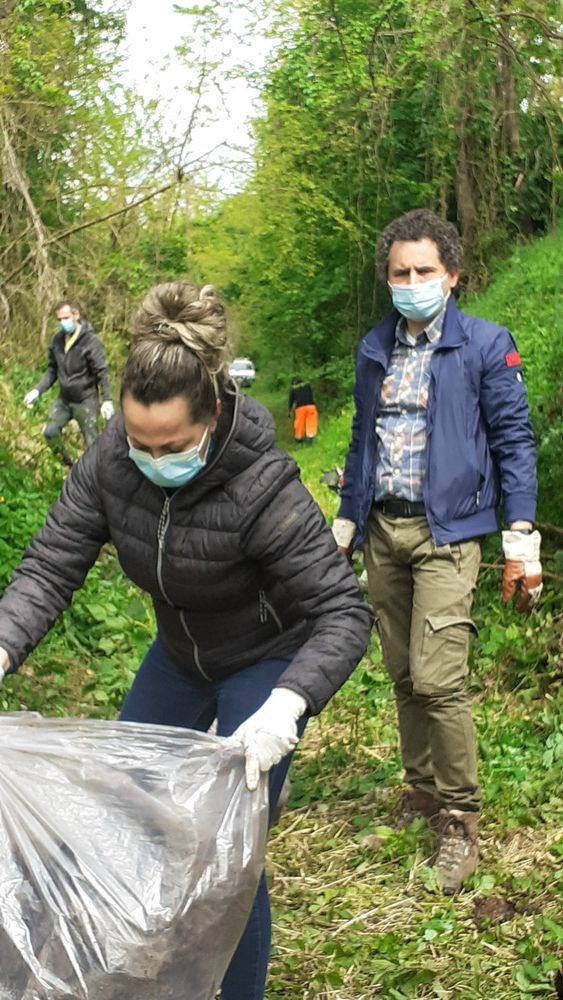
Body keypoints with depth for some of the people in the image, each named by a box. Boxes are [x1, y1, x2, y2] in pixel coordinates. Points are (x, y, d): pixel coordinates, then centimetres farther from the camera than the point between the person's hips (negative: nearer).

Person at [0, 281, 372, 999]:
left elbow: (343, 613, -34)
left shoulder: (262, 490, -35)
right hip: (179, 655, 6)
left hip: (268, 663, -6)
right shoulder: (109, 462, -22)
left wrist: (285, 707, -49)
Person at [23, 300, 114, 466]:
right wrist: (37, 390, -5)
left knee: (91, 443, -2)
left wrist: (107, 400, -23)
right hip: (64, 399, 6)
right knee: (50, 433, 5)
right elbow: (52, 370, 7)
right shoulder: (58, 340, -1)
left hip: (85, 400, -6)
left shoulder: (91, 341, -18)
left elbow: (102, 373, -17)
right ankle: (68, 465, 26)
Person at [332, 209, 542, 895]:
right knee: (403, 677, 12)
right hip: (383, 531, 5)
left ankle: (459, 818, 4)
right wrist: (343, 528, 19)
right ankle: (422, 788, 29)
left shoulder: (486, 346, -4)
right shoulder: (374, 350, 12)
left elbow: (513, 443, -4)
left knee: (437, 678, -12)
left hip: (446, 533, -5)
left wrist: (521, 543, -8)